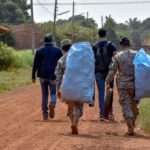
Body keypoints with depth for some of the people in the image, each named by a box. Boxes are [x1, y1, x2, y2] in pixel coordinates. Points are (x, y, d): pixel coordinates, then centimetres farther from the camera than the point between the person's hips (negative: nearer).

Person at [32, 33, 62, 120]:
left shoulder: (39, 50, 4)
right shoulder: (57, 50, 4)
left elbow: (35, 64, 2)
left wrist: (33, 76, 6)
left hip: (42, 75, 1)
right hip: (53, 76, -1)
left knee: (44, 94, 11)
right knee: (53, 93, 7)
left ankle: (45, 113, 9)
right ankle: (52, 104, -26)